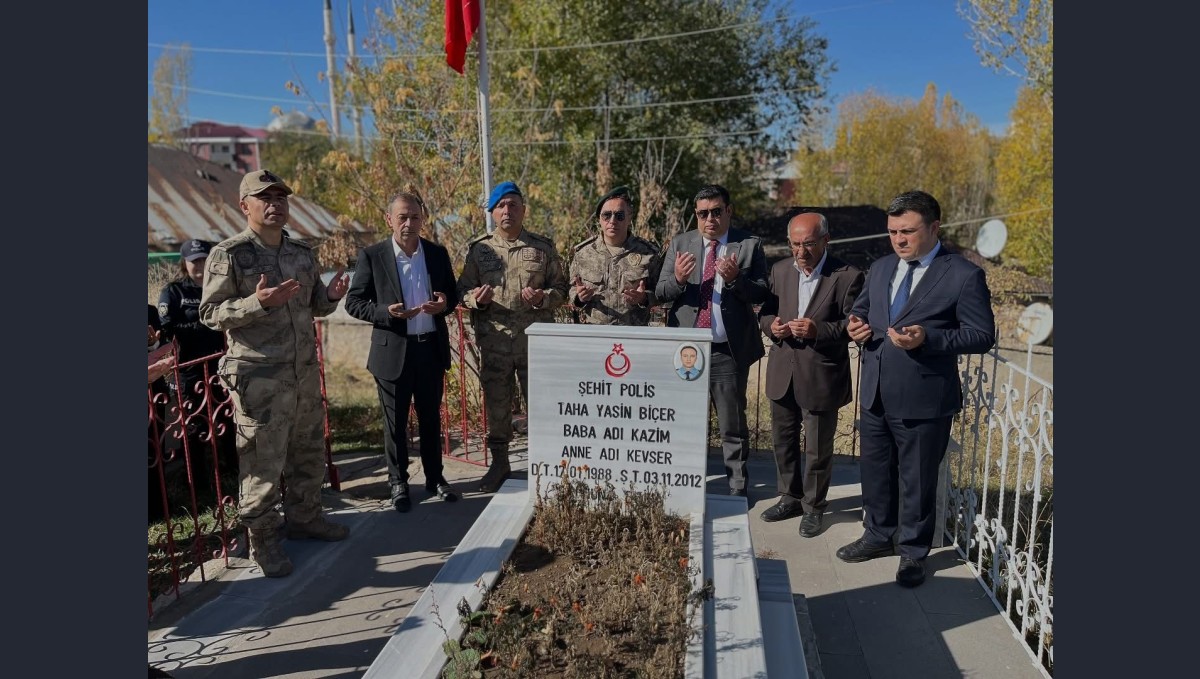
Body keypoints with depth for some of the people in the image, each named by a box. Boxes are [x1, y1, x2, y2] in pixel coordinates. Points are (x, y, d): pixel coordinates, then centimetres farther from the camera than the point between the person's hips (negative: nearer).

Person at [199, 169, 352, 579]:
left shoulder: (303, 252, 9)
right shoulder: (228, 255, -9)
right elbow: (209, 314, -10)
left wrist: (331, 296, -6)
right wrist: (259, 303, -26)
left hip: (305, 372, 6)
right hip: (258, 378, -6)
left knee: (309, 454, 17)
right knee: (262, 462, 2)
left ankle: (304, 518, 36)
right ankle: (263, 540, 18)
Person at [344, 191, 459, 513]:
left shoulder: (438, 253, 4)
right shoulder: (372, 256, -5)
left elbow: (453, 293, 14)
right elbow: (353, 302, -3)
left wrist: (444, 304, -10)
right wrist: (386, 312, -20)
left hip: (432, 349, 3)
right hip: (393, 351, -3)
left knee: (431, 417, 14)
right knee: (395, 422, 8)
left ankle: (435, 477, 29)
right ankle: (398, 483, 24)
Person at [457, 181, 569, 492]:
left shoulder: (543, 247, 5)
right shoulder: (478, 248, 7)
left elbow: (561, 289, 7)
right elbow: (462, 289, 9)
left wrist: (542, 298, -14)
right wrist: (476, 298, -13)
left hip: (535, 341, -1)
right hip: (493, 342, 1)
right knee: (496, 404, 11)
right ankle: (499, 462, 27)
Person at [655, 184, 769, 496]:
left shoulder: (749, 245, 1)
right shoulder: (679, 244, 6)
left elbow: (761, 294, -6)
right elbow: (660, 293, 1)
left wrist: (735, 279, -24)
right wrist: (678, 279, -20)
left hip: (729, 351, -2)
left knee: (733, 425, 8)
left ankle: (737, 489, 22)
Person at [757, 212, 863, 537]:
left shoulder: (847, 277, -11)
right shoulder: (780, 270, 5)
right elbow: (764, 312, 12)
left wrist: (819, 330, -25)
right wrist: (772, 325, -10)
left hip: (821, 376, -5)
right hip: (782, 372, 5)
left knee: (818, 449, 8)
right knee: (783, 441, 18)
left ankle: (813, 507, 28)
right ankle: (790, 498, 37)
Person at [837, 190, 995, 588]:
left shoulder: (963, 276, -9)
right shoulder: (880, 268, 10)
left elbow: (983, 335, -11)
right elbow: (861, 308, 22)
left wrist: (928, 337, -25)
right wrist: (856, 324, -2)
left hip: (923, 401, -6)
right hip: (875, 395, 6)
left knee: (917, 480, 10)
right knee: (875, 471, 19)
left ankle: (914, 553, 29)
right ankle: (879, 536, 40)